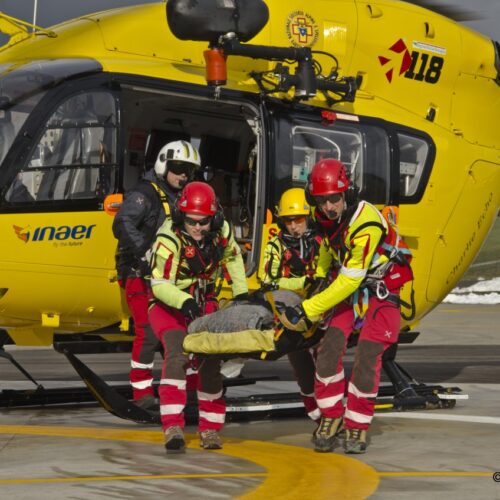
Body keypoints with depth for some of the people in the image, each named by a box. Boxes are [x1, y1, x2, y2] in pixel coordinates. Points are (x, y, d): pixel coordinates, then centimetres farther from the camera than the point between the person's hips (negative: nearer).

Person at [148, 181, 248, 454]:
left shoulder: (220, 230, -10)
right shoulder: (168, 239, -26)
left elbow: (232, 257, 12)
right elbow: (160, 284, -28)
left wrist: (241, 291, 6)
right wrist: (184, 302, -45)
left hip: (203, 301, 5)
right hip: (168, 304, -5)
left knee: (210, 361, 0)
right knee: (177, 354, -27)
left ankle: (210, 428, 13)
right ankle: (173, 428, -32)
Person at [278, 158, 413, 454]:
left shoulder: (366, 223, -31)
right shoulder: (327, 219, -7)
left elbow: (350, 280, -29)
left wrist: (308, 311, -28)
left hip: (384, 288, -6)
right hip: (351, 288, 6)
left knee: (367, 355, -17)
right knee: (330, 346, -10)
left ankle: (357, 426, -5)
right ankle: (331, 417, 1)